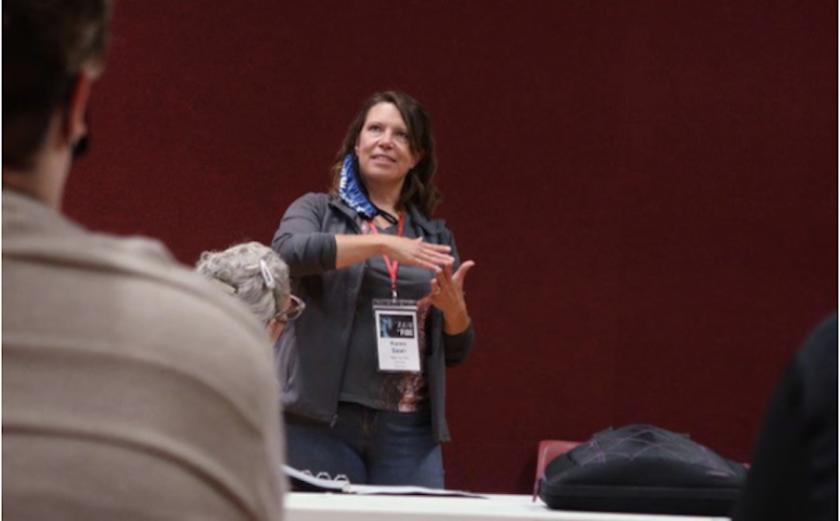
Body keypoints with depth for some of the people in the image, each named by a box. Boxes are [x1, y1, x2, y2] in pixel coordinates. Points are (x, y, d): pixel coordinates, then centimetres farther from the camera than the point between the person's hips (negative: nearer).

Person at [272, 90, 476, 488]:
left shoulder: (435, 236, 16)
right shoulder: (317, 210, 8)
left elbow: (456, 351, 17)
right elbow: (289, 251, -16)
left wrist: (454, 307, -5)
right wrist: (382, 243, -21)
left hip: (410, 429, 3)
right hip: (321, 419, -3)